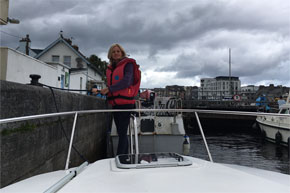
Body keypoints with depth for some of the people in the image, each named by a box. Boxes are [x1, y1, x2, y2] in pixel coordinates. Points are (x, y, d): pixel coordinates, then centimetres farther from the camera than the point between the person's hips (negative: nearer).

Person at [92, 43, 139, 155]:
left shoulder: (128, 64, 1)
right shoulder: (110, 68, 21)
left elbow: (126, 82, -14)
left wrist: (109, 89, -16)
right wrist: (99, 91, 8)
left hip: (125, 102, -7)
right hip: (115, 103, 7)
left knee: (122, 133, -9)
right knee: (121, 133, 10)